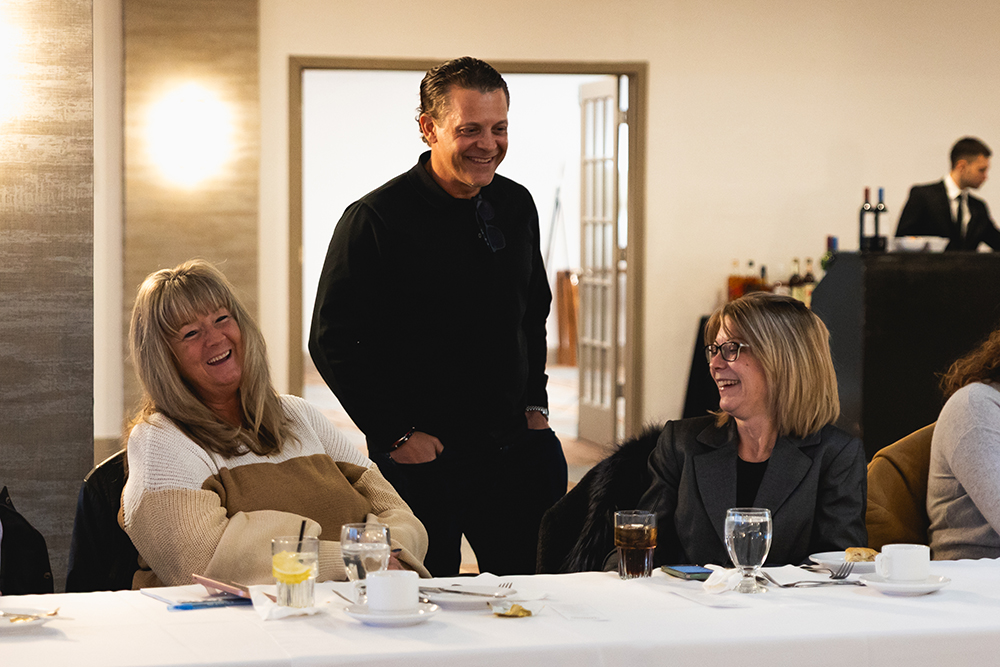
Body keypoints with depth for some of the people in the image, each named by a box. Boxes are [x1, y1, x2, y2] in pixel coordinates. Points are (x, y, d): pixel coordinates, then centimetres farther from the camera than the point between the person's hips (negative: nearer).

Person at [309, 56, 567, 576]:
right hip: (421, 457, -5)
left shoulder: (517, 206, 8)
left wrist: (534, 403, 12)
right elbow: (332, 342, -9)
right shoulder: (374, 219, -10)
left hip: (516, 447, 5)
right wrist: (395, 434, -11)